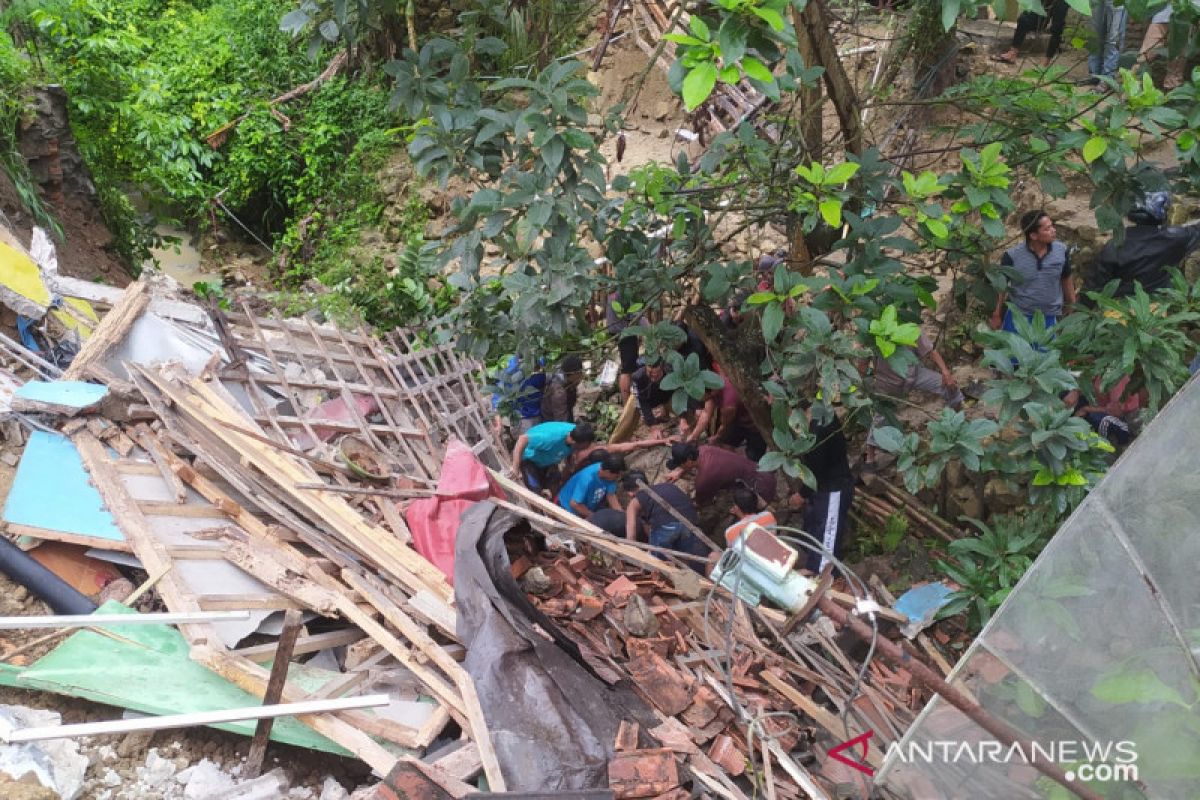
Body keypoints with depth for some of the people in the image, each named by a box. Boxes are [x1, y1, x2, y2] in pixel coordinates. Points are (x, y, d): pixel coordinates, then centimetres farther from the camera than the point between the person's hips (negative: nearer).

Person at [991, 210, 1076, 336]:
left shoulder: (1061, 251, -10)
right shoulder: (1012, 256, -18)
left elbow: (1066, 280, 5)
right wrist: (997, 315, 2)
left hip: (1049, 318, 2)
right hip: (1017, 316, -2)